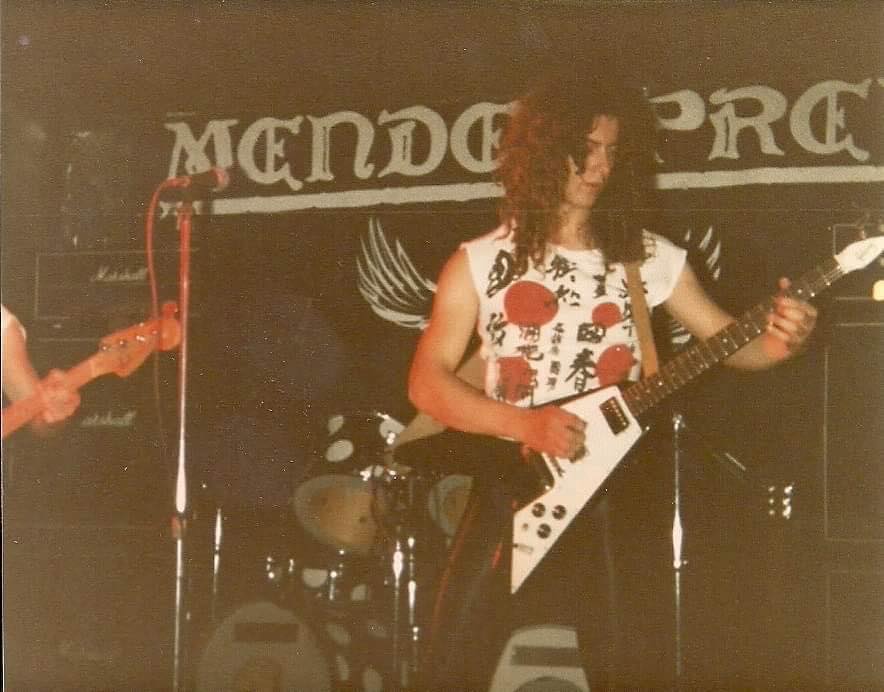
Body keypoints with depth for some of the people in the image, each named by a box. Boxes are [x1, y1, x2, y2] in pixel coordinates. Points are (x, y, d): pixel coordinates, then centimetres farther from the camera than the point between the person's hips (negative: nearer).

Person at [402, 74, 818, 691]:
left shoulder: (649, 257, 5)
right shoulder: (480, 263, 1)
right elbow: (427, 383, -2)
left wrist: (777, 341, -17)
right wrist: (524, 423, -17)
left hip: (613, 496, 1)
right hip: (513, 488, -1)